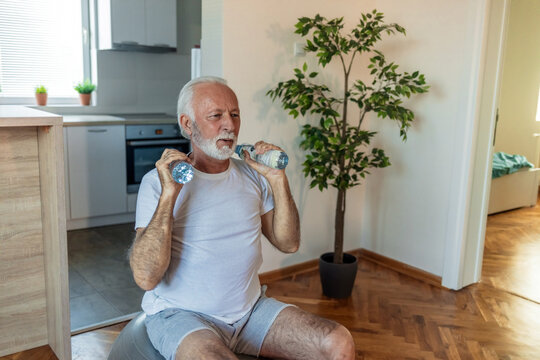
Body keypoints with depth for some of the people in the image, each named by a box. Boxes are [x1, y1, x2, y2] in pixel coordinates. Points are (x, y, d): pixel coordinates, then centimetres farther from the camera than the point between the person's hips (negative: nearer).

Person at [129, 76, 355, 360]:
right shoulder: (158, 181, -9)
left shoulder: (251, 175, 7)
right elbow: (146, 278, -18)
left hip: (250, 308, 5)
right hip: (181, 314, -4)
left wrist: (278, 179, -6)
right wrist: (169, 195, -25)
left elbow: (288, 244, 4)